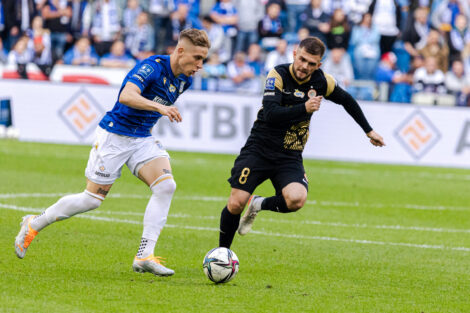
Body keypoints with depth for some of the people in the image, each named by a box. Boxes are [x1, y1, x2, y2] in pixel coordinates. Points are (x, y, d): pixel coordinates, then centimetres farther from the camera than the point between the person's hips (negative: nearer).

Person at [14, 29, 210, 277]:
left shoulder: (184, 80, 2)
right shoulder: (152, 67, -23)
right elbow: (126, 96, -41)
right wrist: (160, 107, -52)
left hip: (143, 139, 7)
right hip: (114, 136, -7)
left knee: (166, 185, -17)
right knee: (92, 199, 0)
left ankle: (144, 256, -17)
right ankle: (34, 224, 23)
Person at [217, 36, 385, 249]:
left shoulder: (321, 82, -1)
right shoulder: (278, 75, -12)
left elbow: (347, 101, 20)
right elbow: (270, 114, -25)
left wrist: (369, 131, 27)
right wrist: (304, 108, -28)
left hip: (290, 157, 3)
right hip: (258, 150, -2)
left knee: (296, 200, -26)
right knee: (236, 203, -12)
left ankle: (259, 205, 6)